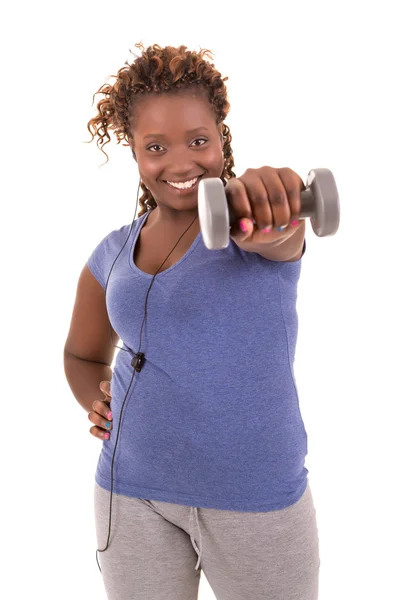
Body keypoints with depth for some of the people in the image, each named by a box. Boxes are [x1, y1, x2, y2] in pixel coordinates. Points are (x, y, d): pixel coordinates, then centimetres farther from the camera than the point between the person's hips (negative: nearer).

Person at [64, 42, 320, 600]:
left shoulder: (251, 222, -8)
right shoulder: (113, 255, 5)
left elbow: (274, 236, -33)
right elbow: (83, 354, 18)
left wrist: (266, 196, -56)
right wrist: (99, 400, -2)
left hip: (255, 494, -3)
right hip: (132, 488, 4)